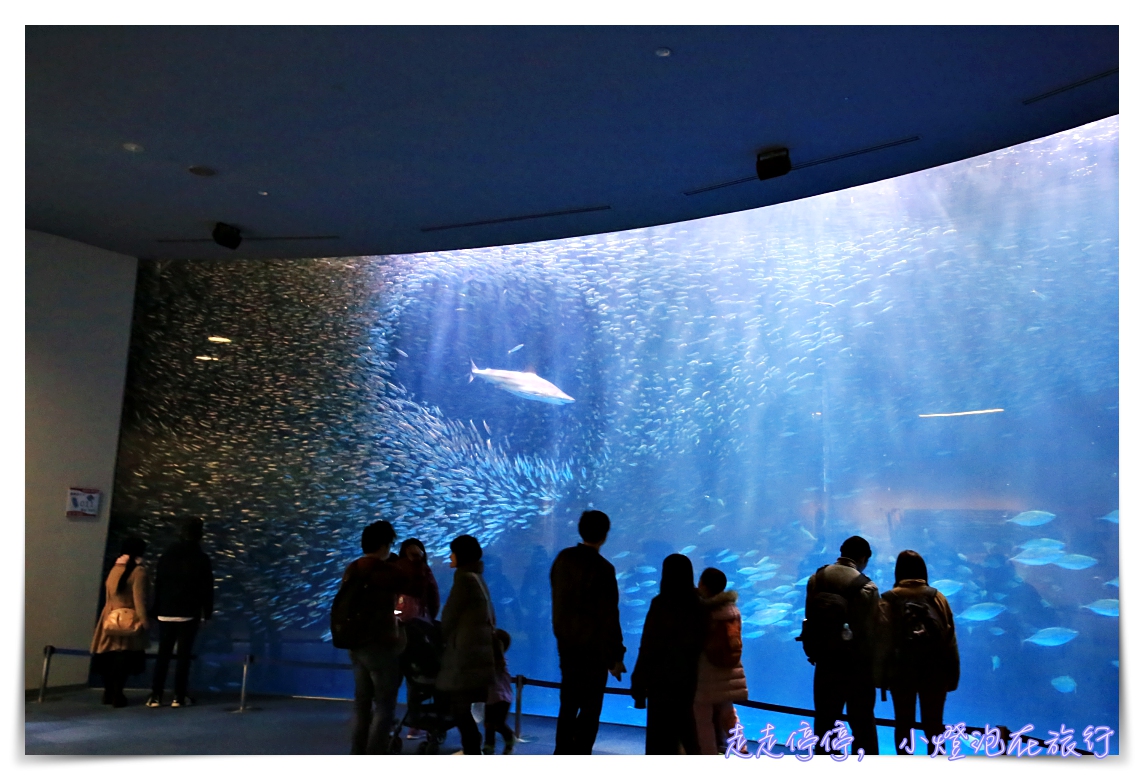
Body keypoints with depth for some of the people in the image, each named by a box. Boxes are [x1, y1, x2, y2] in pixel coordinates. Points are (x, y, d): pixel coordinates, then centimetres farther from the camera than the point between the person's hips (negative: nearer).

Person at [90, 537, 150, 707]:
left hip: (112, 619, 6)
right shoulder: (138, 571, -10)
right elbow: (139, 599, -14)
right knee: (124, 660, 0)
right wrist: (144, 620, -9)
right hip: (129, 622, -6)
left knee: (110, 658, 13)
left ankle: (109, 694, 20)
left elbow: (108, 596, 10)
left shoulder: (114, 569, 9)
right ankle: (116, 695, 0)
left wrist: (111, 614, 16)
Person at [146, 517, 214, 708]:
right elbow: (207, 588, -3)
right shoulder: (201, 558, -4)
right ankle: (179, 696, -1)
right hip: (189, 614, -3)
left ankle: (155, 695, 4)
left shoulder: (166, 556, 8)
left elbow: (158, 585, 10)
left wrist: (157, 610, 14)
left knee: (163, 654, 7)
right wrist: (207, 612, 4)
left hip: (166, 613, 3)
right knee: (184, 654, 0)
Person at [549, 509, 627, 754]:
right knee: (590, 709, 1)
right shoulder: (602, 569, -17)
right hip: (593, 648, -6)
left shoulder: (562, 559, 3)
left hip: (566, 644, 6)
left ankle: (562, 756, 20)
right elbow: (609, 617, -16)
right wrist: (616, 656, -10)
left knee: (568, 705, 15)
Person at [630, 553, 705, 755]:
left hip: (662, 677, -6)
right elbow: (698, 644, 8)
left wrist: (639, 681, -8)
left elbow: (649, 646, -13)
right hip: (686, 677, 6)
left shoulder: (661, 604, -15)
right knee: (683, 729, 19)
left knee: (660, 732, 3)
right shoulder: (696, 606, 2)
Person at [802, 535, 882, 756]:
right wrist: (874, 664, 0)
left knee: (824, 721, 13)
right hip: (857, 664, -4)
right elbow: (873, 629, -13)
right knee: (862, 724, 5)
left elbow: (809, 620, 6)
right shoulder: (866, 587, -14)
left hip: (825, 661, 4)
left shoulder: (816, 580, 2)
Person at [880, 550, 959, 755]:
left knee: (903, 724, 9)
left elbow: (883, 640, -8)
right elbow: (950, 639, -1)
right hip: (934, 671, 1)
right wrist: (952, 674, 5)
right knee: (933, 725, 9)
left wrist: (882, 674, -2)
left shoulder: (888, 600, -4)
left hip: (901, 671, -1)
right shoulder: (937, 598, 0)